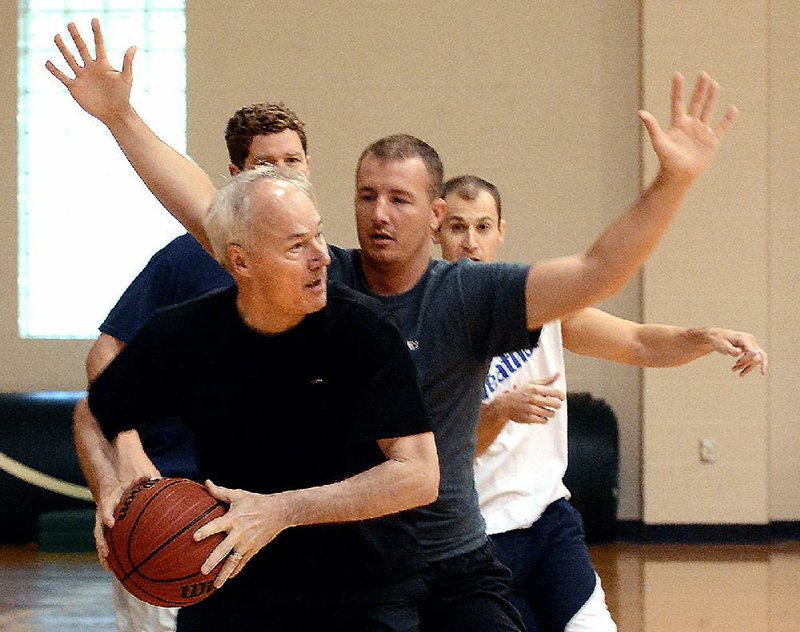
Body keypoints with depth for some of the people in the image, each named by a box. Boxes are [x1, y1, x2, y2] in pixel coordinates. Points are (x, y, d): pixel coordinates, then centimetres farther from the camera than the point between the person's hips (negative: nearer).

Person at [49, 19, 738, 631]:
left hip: (451, 577, -2)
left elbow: (598, 272, -17)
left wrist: (674, 184, -30)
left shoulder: (469, 296, -7)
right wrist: (120, 116, -3)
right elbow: (206, 212, 0)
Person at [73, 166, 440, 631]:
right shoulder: (182, 335, -8)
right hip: (233, 587, 2)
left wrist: (283, 510, -29)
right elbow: (92, 417, 11)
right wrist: (111, 494, -10)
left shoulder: (363, 327, -16)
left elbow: (420, 476, -21)